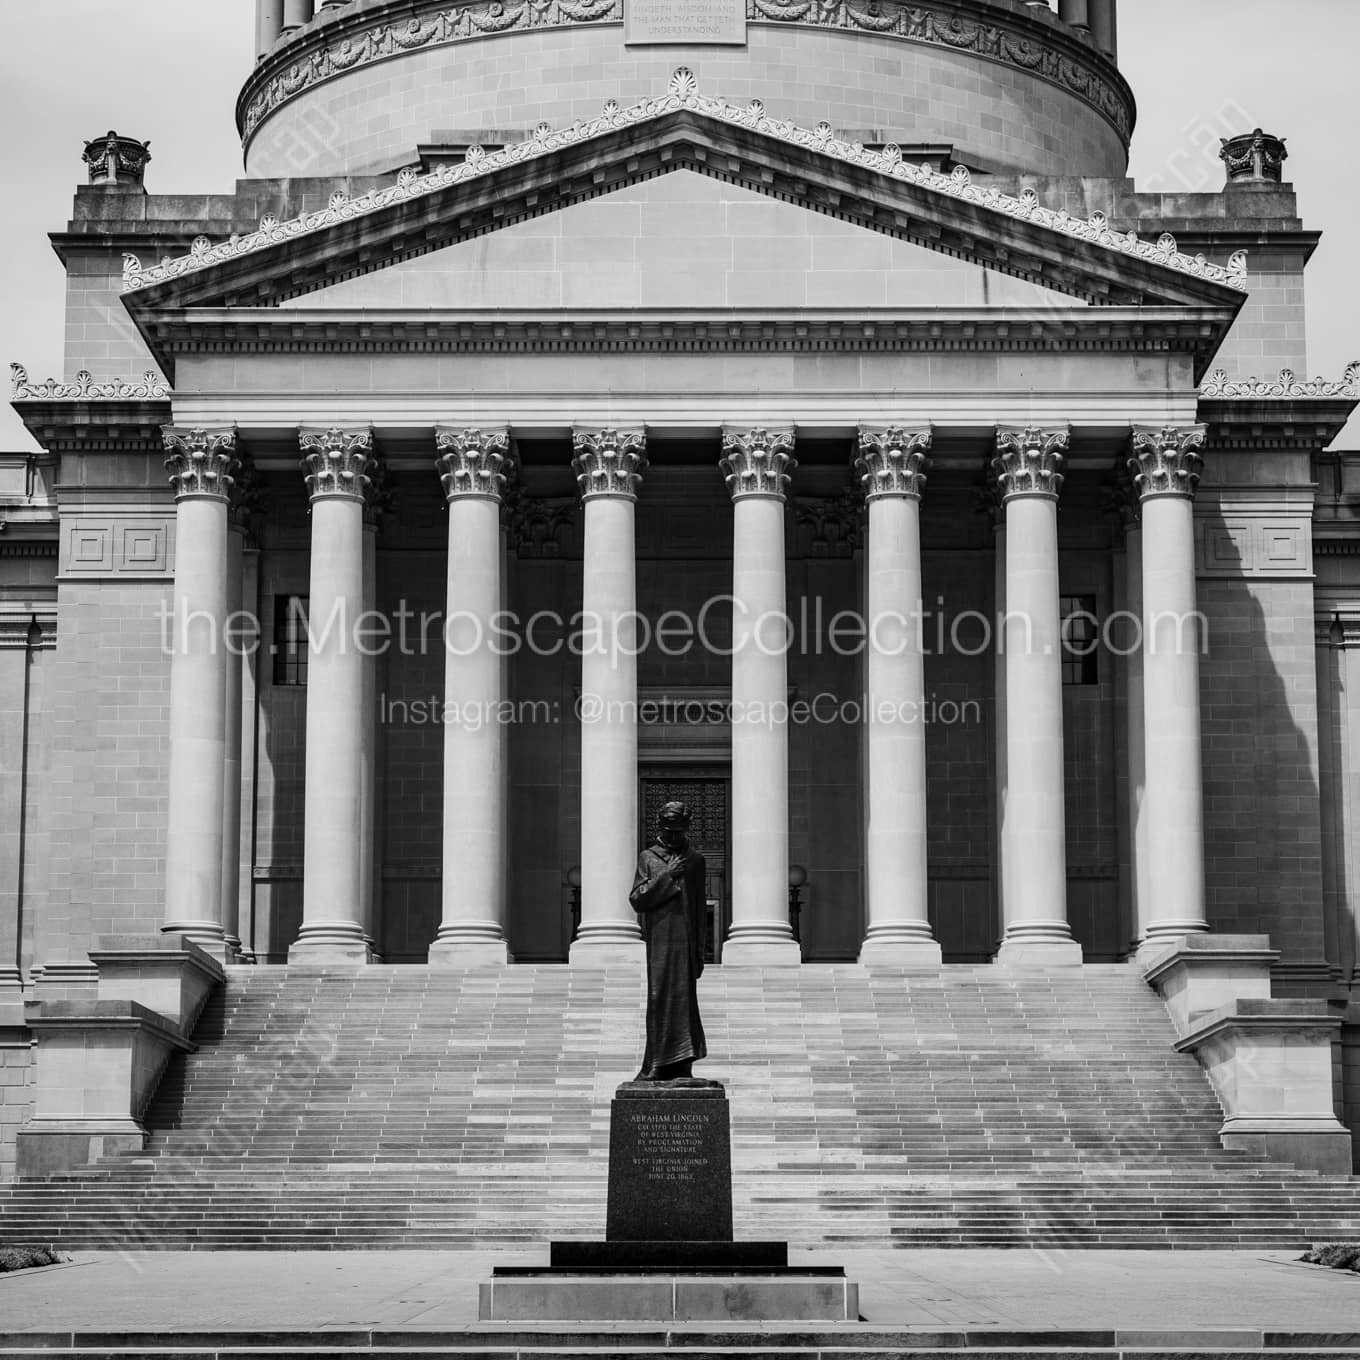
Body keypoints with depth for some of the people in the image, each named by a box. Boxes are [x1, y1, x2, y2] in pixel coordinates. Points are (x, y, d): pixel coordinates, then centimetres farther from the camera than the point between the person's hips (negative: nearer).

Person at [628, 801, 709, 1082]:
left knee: (683, 1000, -2)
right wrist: (666, 876, -10)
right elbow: (637, 900, -1)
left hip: (686, 942, 1)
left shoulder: (695, 860, 12)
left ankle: (679, 1065, 0)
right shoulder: (647, 858, 8)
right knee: (660, 1000, -4)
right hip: (659, 940, -1)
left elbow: (700, 908, 12)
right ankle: (659, 1065, -1)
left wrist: (699, 950, 7)